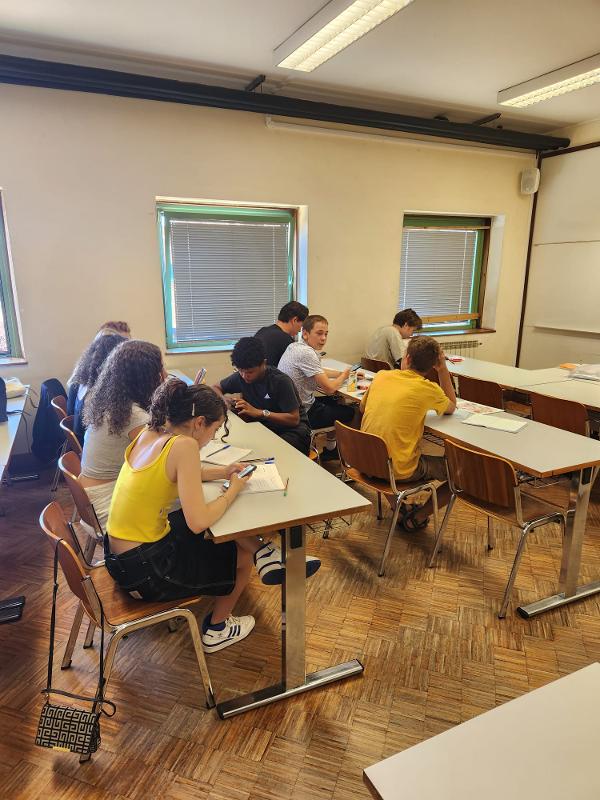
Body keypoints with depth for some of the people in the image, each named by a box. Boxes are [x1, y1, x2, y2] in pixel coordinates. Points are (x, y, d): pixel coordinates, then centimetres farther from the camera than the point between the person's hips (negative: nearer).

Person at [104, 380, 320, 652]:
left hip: (118, 556, 8)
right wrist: (233, 490, -12)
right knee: (242, 555, 15)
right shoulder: (184, 445, -24)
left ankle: (265, 556, 24)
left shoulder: (149, 433, 0)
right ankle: (217, 630, 33)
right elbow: (198, 523, -29)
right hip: (144, 572, -8)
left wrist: (221, 472, 10)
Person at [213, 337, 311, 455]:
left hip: (292, 428, -5)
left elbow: (294, 419, -20)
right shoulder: (240, 376, -3)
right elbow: (216, 388, 14)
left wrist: (259, 412, -26)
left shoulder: (281, 381, -19)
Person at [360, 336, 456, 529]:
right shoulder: (428, 389, -12)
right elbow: (452, 407, 11)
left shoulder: (381, 376, 0)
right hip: (399, 471, -5)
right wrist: (443, 369, 7)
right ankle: (416, 518, 16)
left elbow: (362, 407, 18)